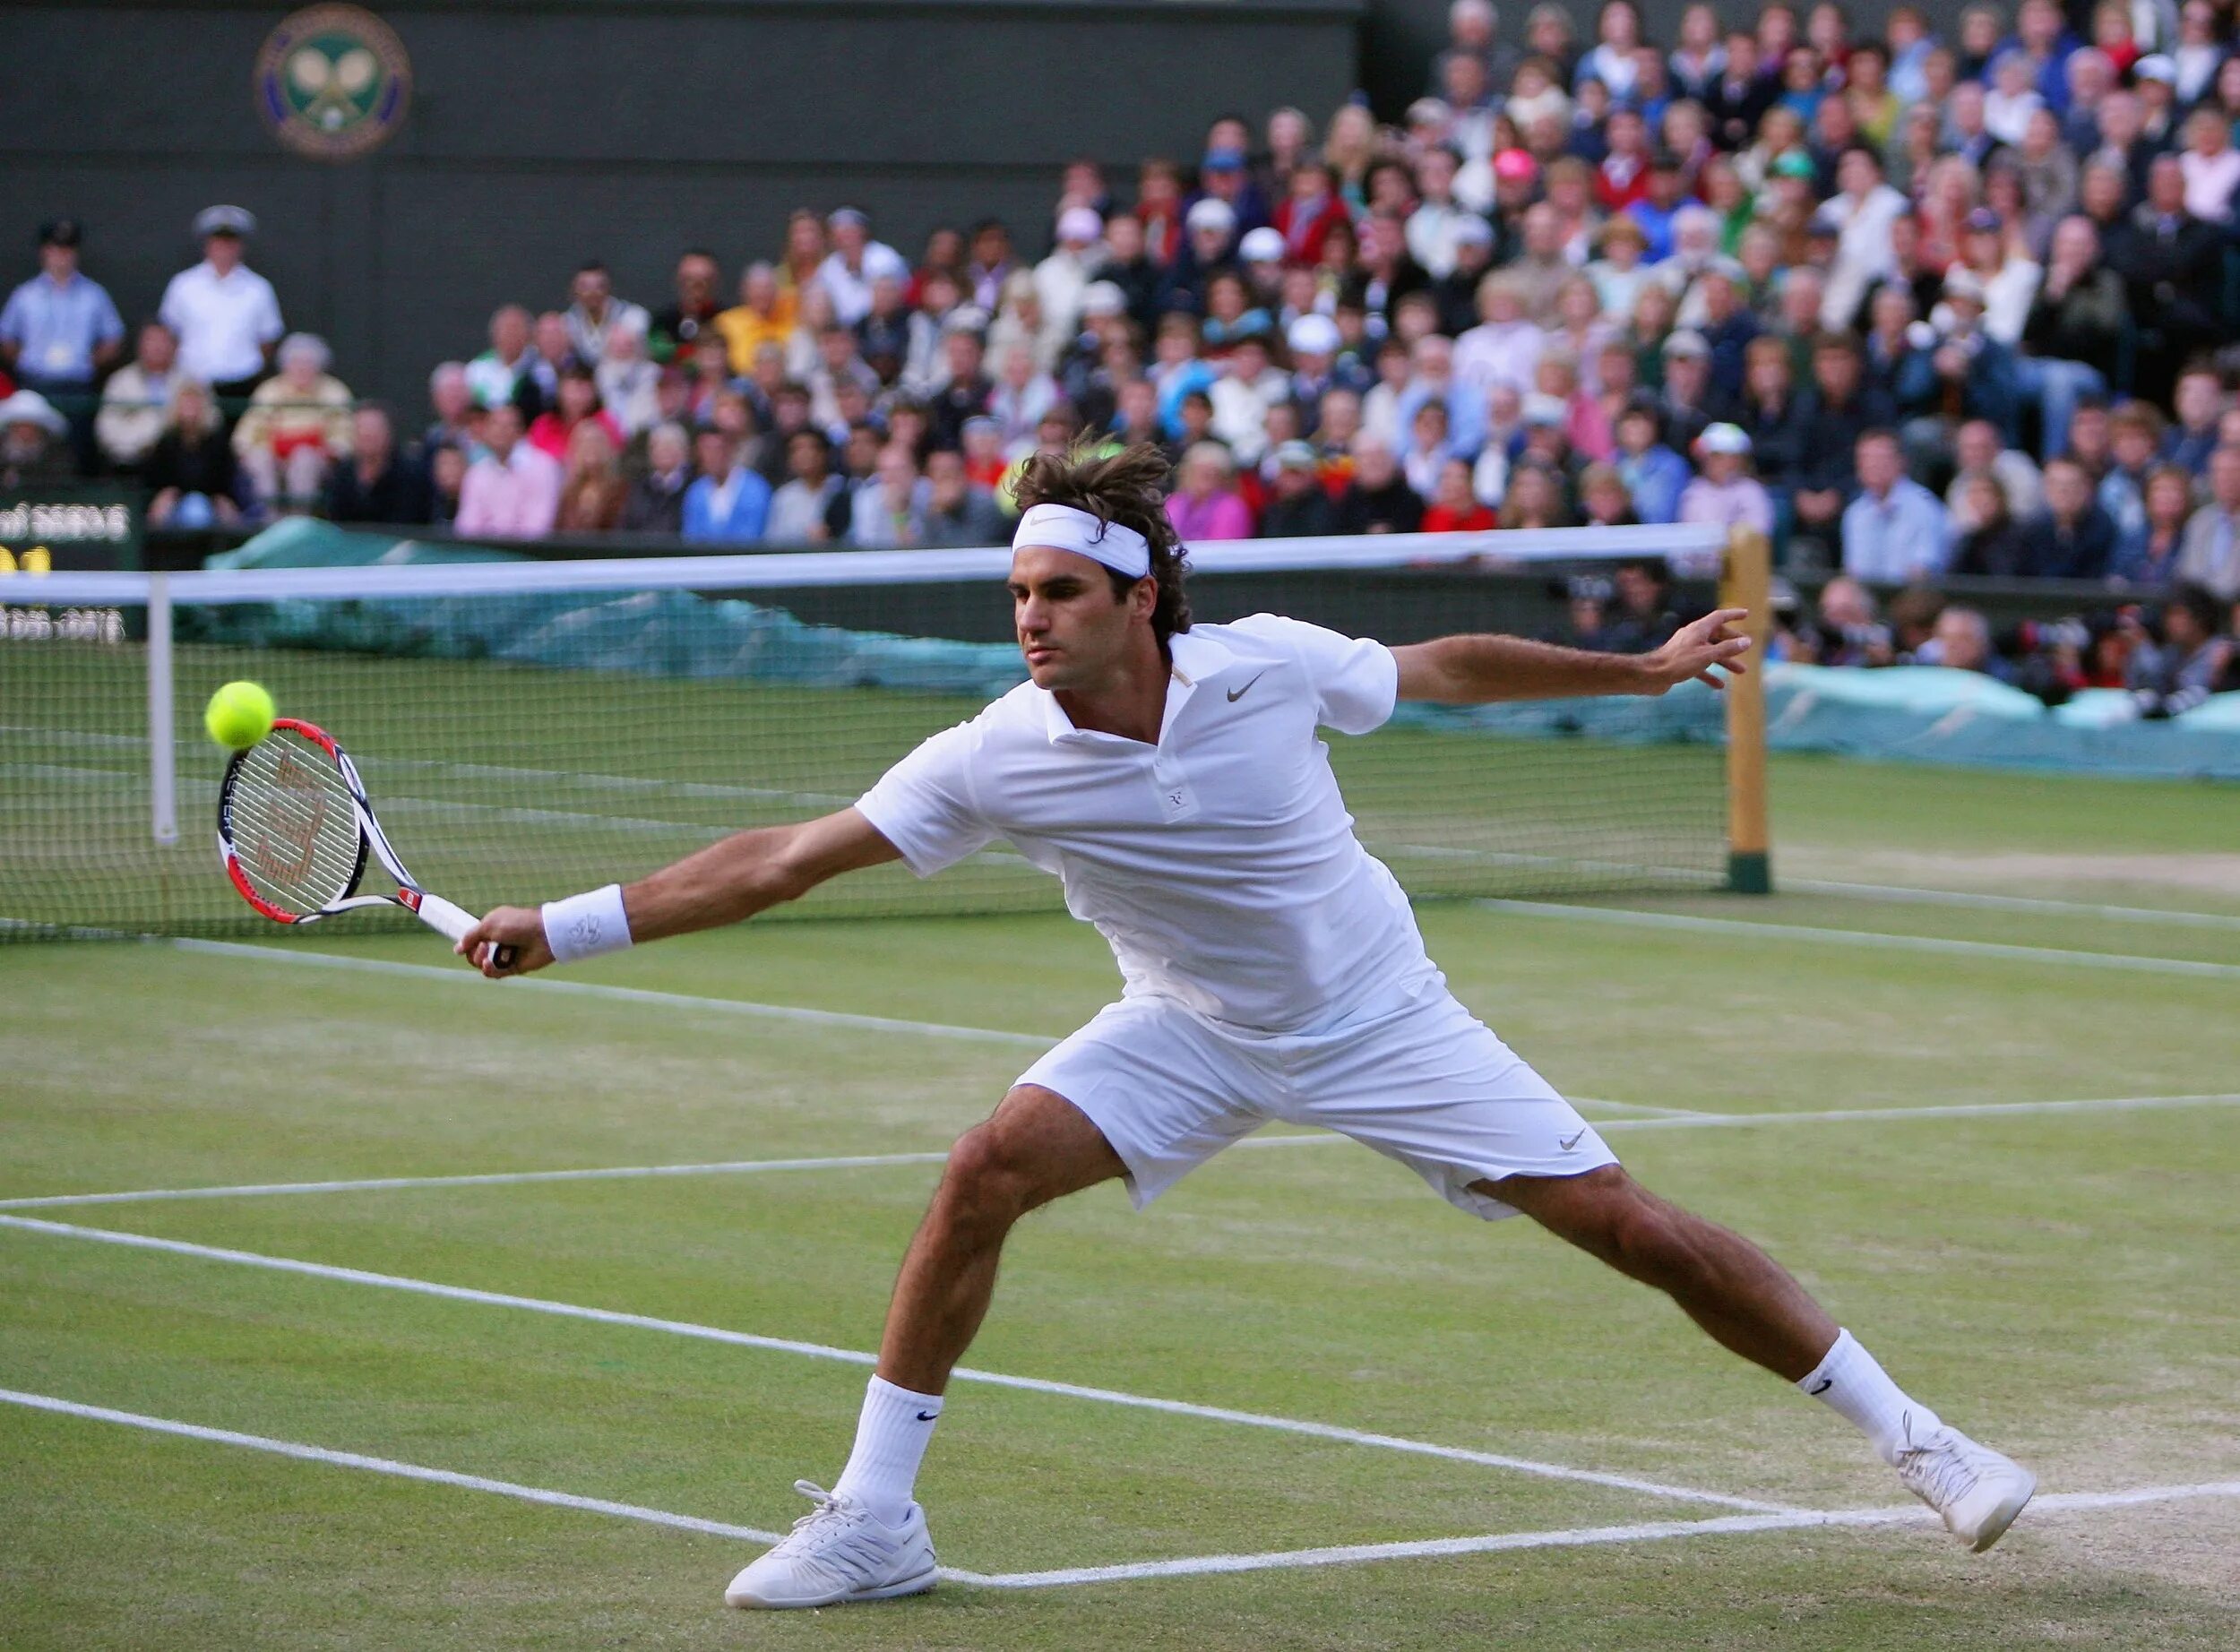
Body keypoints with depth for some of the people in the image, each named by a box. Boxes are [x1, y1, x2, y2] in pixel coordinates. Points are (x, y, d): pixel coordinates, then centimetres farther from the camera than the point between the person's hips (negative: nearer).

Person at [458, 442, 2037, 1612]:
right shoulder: (1000, 758, -21)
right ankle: (875, 1517, -8)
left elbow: (1441, 668, -2)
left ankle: (1910, 1435, 7)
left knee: (1632, 1226, -7)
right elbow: (784, 860, -21)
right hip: (1193, 1032, 1)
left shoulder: (1271, 666, -22)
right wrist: (562, 927, -27)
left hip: (1380, 1020, -1)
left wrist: (1648, 668, 7)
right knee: (989, 1171, -20)